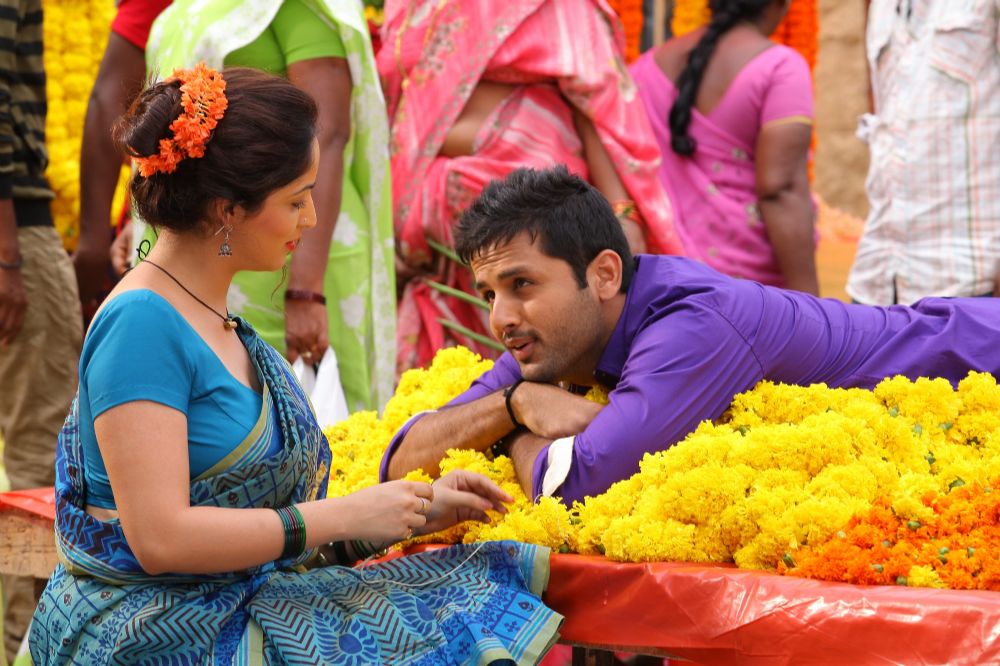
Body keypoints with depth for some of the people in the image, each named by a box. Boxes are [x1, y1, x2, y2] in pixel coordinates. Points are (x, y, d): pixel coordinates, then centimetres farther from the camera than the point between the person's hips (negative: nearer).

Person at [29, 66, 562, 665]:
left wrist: (412, 512, 6)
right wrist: (347, 516, -15)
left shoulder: (217, 322, 14)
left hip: (239, 608, 9)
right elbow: (160, 537, -22)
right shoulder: (142, 323, -15)